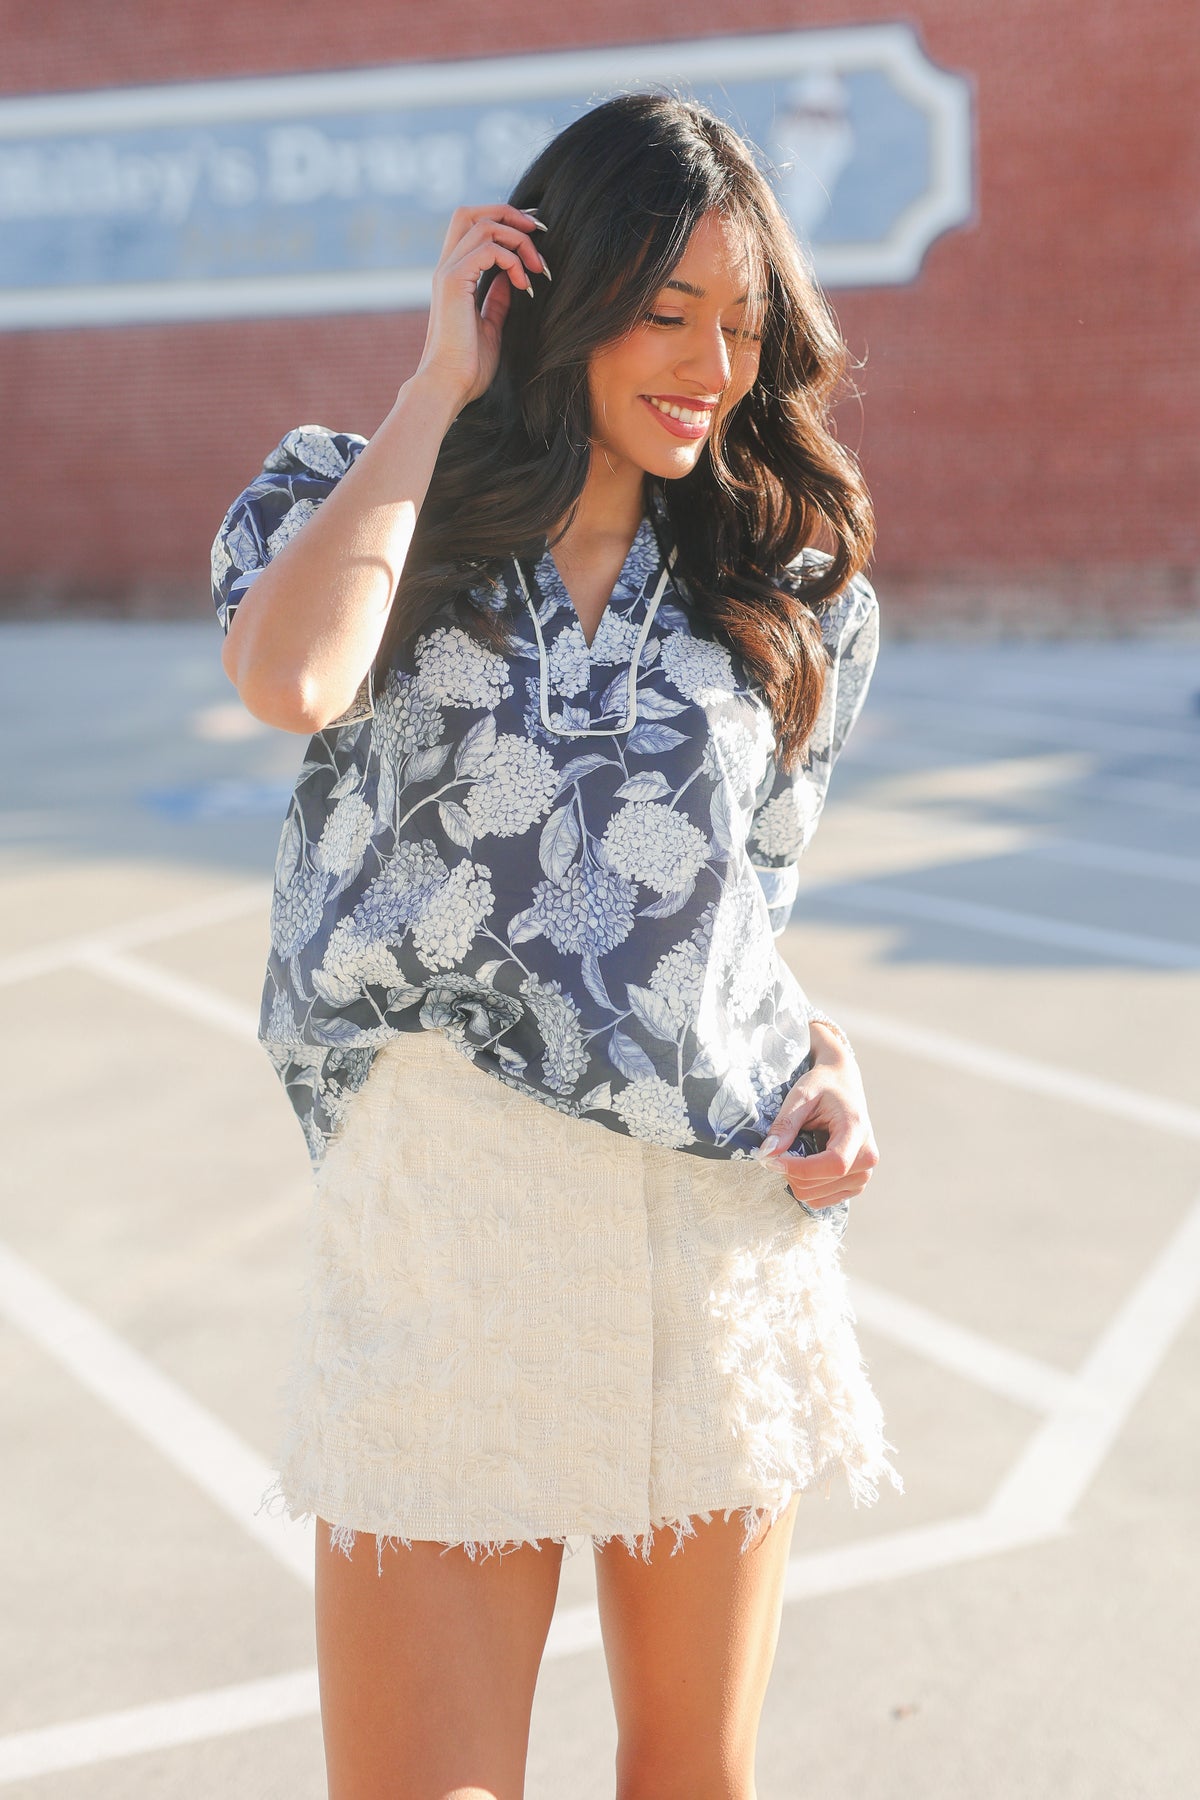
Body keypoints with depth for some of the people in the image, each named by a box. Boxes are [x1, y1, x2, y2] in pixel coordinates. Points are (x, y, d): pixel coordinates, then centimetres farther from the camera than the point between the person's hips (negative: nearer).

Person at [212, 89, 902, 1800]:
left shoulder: (784, 598, 10)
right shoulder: (355, 503, 2)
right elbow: (291, 679, -22)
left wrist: (828, 1064, -2)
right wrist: (441, 382, -11)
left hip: (721, 1228, 3)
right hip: (447, 1219, -3)